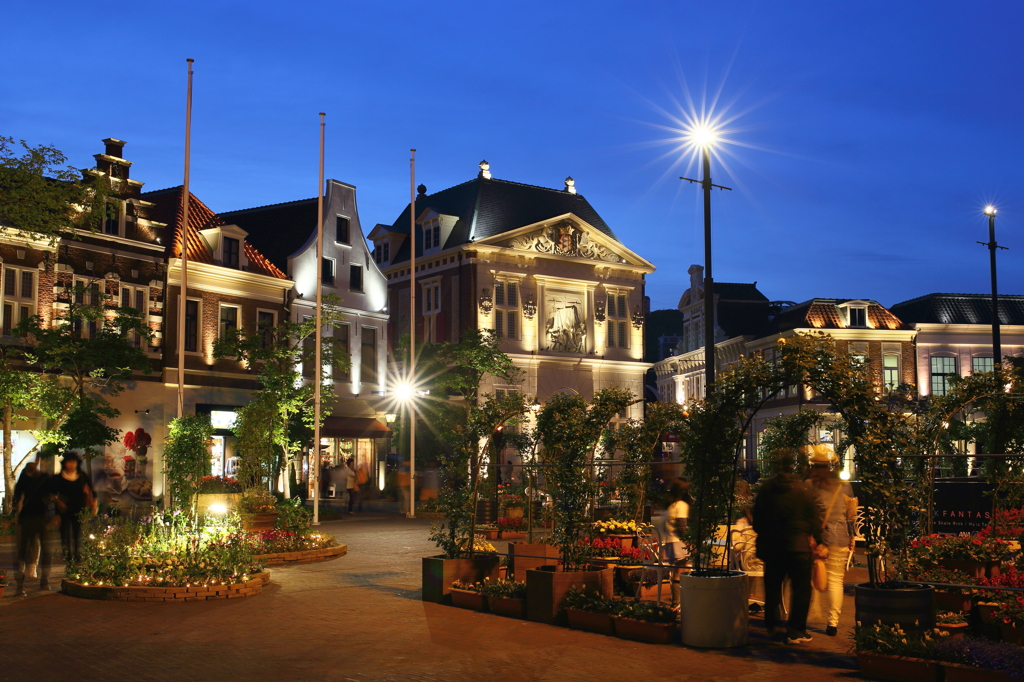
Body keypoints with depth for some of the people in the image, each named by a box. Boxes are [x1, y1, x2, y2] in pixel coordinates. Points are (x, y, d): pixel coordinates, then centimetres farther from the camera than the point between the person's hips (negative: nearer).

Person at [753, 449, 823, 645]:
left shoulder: (766, 488, 0)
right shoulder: (803, 489, -9)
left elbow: (757, 518, 6)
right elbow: (815, 518, -5)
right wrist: (815, 539, 8)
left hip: (771, 546, 4)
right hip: (798, 546, -4)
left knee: (772, 587, 14)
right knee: (801, 588, 3)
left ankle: (772, 627, 21)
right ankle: (795, 631, 1)